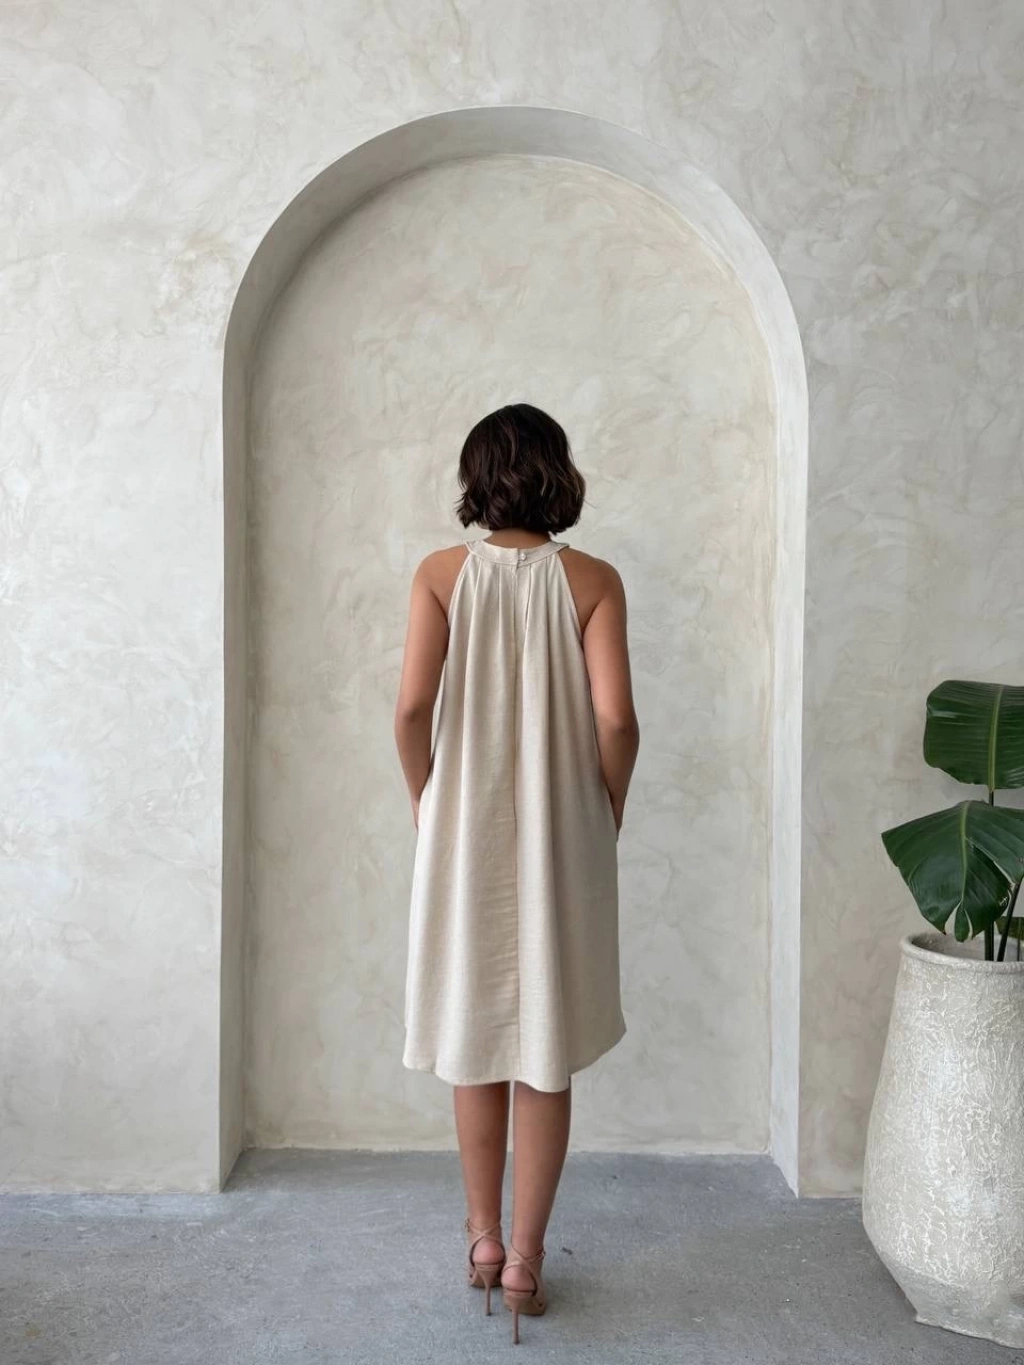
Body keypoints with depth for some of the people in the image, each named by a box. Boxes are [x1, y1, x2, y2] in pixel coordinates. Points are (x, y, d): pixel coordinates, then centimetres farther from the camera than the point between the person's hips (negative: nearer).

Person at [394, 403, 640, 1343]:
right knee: (548, 1051, 10)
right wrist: (609, 813, 4)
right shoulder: (592, 580, -5)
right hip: (561, 841, -1)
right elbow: (615, 720, -12)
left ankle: (484, 1238, 28)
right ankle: (525, 1259, 18)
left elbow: (413, 708, -11)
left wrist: (425, 802, 5)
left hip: (465, 837, 1)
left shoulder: (442, 573, -3)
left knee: (475, 1040, 15)